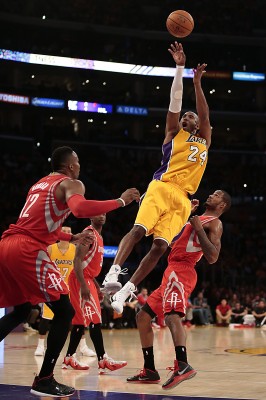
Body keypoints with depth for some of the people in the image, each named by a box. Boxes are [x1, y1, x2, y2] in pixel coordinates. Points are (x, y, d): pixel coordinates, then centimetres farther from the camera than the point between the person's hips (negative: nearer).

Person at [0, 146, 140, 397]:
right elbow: (79, 209, -22)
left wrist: (73, 238, 36)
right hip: (28, 251, -9)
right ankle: (44, 381, -2)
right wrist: (121, 201, -12)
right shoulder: (70, 184, 2)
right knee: (64, 312, 1)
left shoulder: (40, 184, 29)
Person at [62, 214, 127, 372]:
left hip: (88, 280, 10)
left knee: (80, 321, 11)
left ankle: (69, 359, 17)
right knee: (94, 319, -15)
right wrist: (83, 285, -28)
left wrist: (97, 287, 24)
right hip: (81, 280, -10)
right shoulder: (89, 234, -12)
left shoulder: (99, 237, 19)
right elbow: (78, 260, -20)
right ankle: (103, 361, -19)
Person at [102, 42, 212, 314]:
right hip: (161, 187, -2)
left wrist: (197, 83, 3)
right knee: (138, 230, -24)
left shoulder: (204, 141, 26)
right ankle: (113, 273, -36)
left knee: (160, 246, -11)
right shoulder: (173, 134, 19)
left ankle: (125, 291, -8)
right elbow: (175, 101, 10)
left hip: (183, 198, 2)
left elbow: (204, 114, 12)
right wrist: (180, 67, 4)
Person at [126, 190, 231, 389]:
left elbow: (212, 257, -16)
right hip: (172, 272, 10)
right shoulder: (198, 219, 27)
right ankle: (150, 371, 11)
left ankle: (183, 366, -50)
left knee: (172, 315, -33)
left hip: (181, 272, -10)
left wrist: (198, 228, -14)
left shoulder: (214, 223, -1)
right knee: (143, 317, 11)